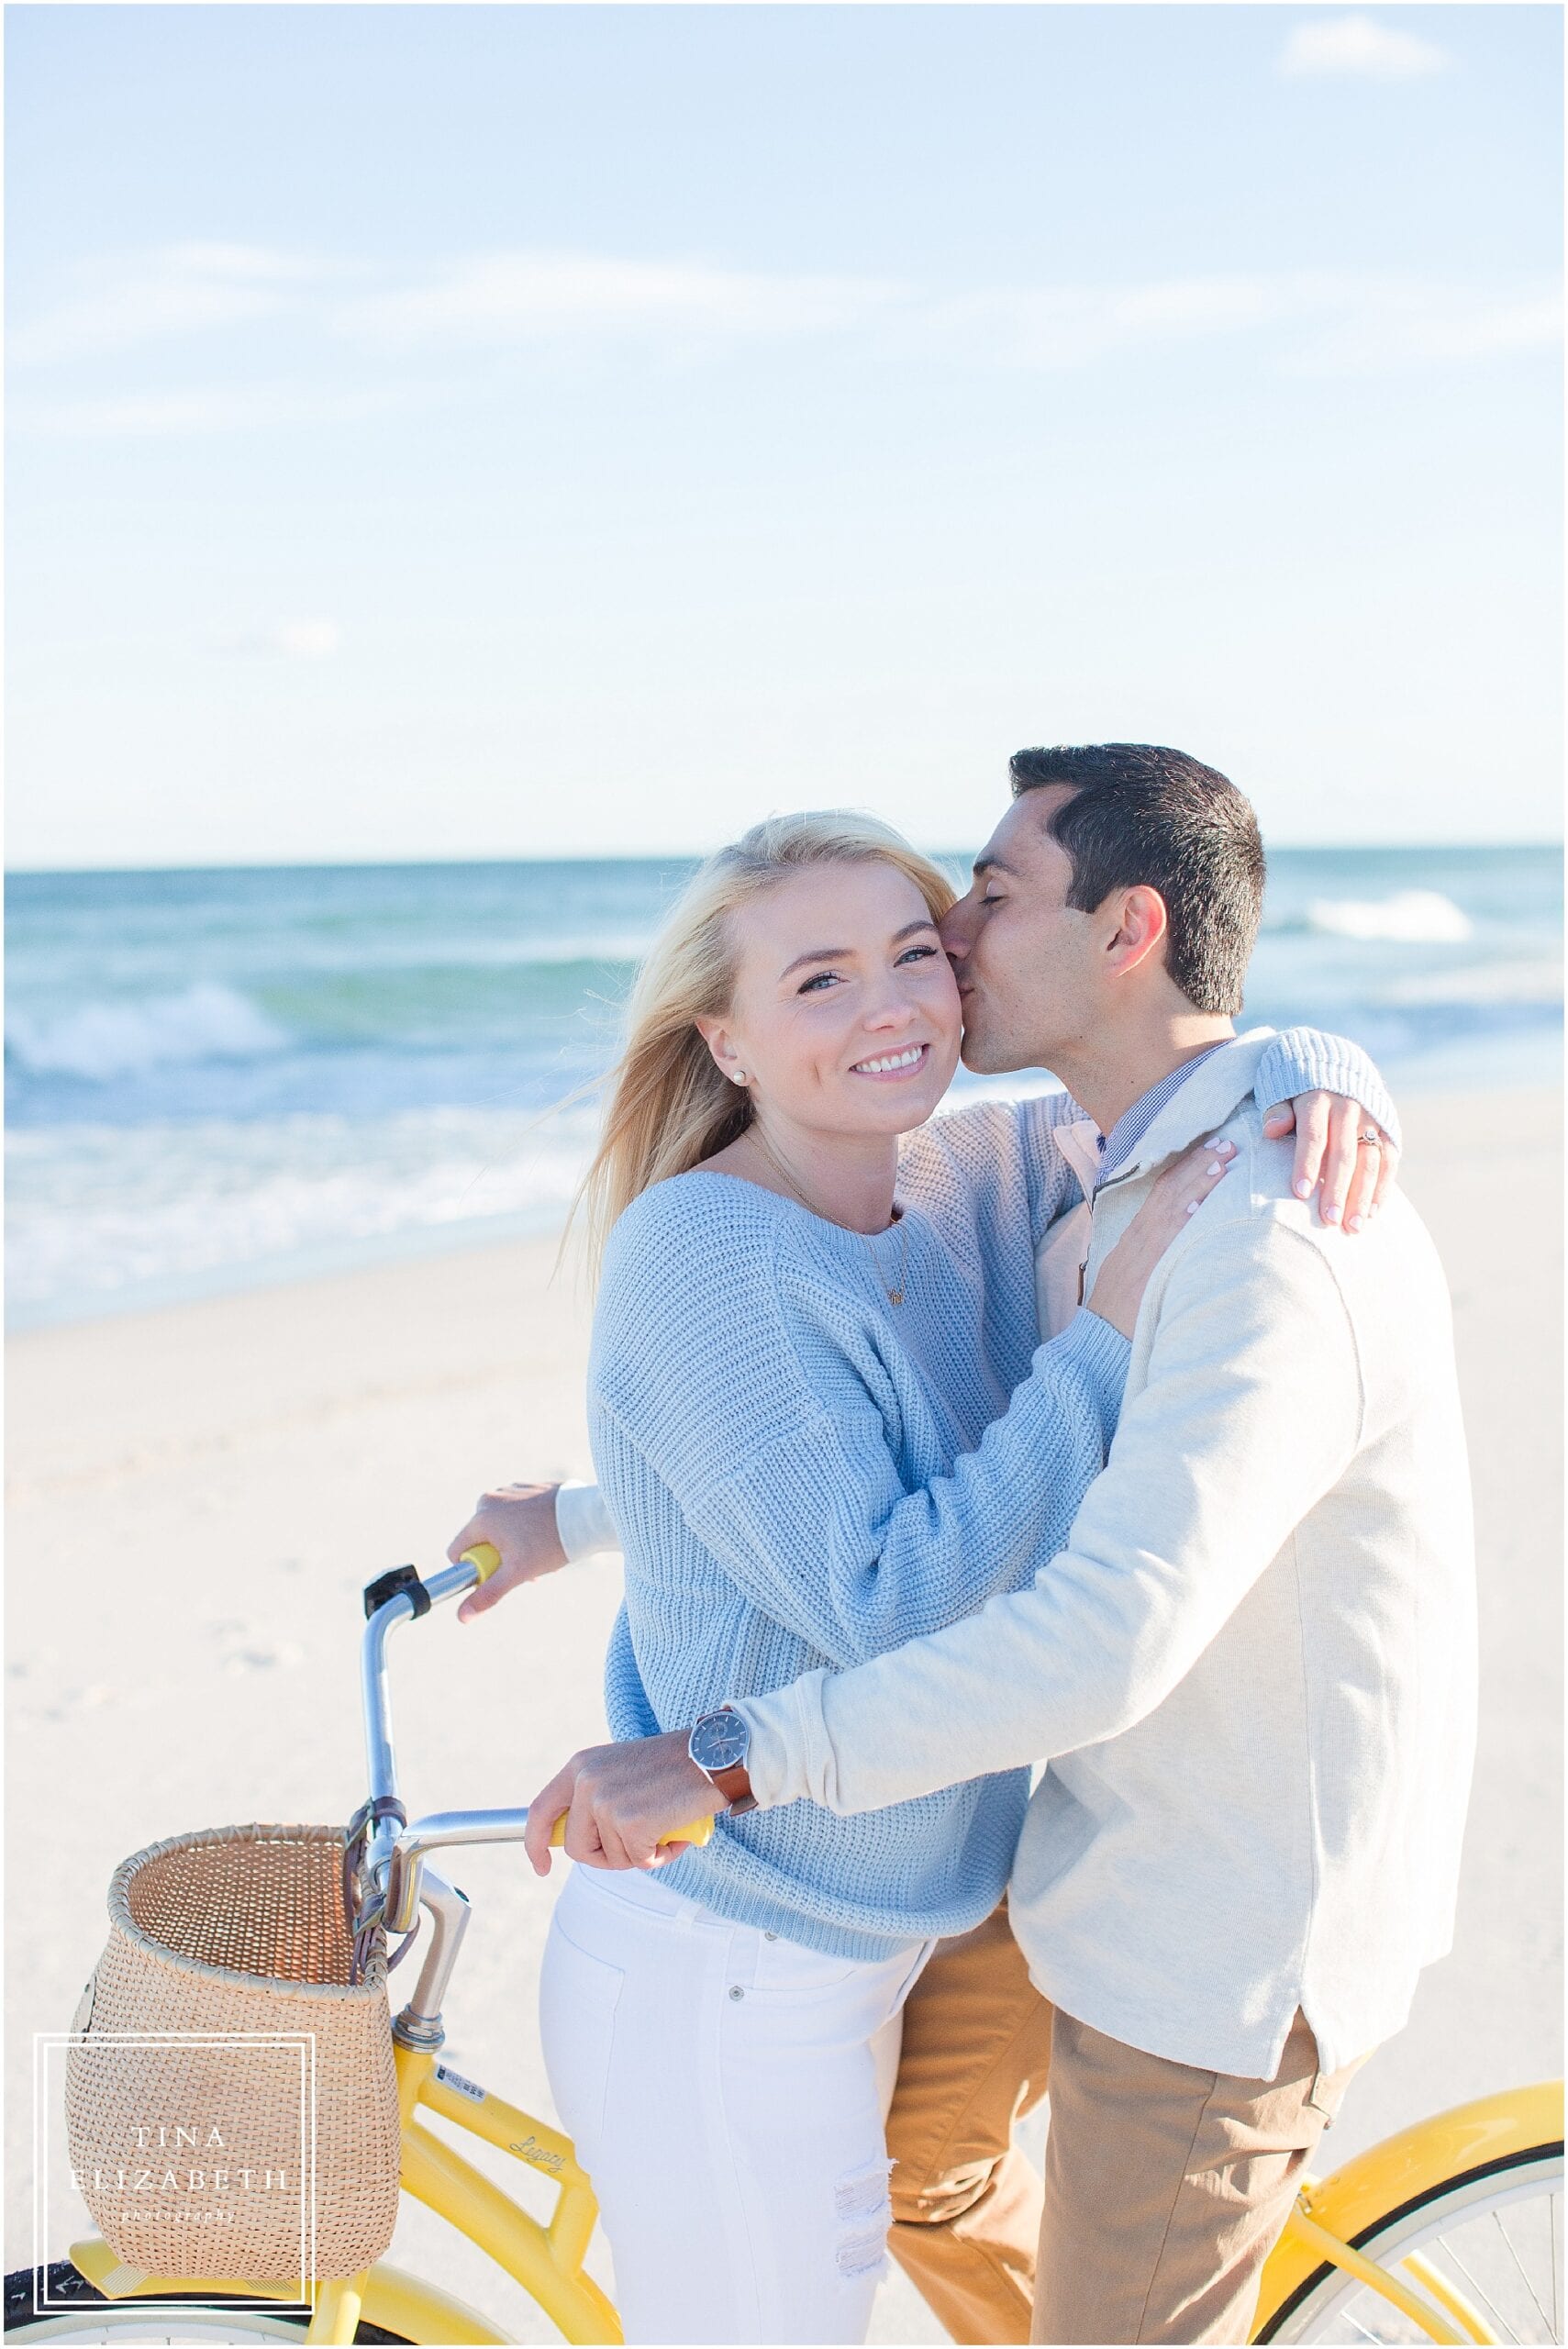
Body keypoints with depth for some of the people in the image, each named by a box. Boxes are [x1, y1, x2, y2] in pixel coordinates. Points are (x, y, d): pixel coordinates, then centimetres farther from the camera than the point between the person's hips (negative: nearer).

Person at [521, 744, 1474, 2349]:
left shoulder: (1274, 1243, -30)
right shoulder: (1107, 1181, 3)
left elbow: (1110, 1637, -39)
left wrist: (721, 1763, -37)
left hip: (1232, 1931, -9)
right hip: (1111, 1846, 9)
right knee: (896, 2132, 24)